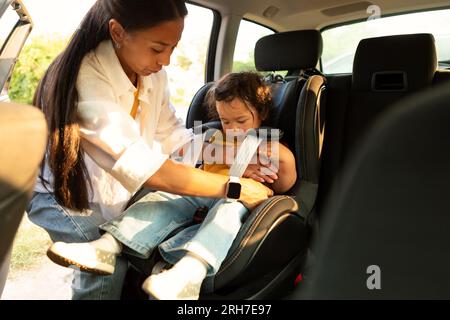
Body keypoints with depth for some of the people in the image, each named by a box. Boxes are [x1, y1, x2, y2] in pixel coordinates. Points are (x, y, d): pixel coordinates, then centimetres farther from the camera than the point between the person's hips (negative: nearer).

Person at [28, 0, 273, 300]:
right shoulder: (85, 78, -33)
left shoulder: (153, 73, -11)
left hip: (113, 188, 6)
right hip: (62, 193, -6)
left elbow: (172, 135, -3)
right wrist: (233, 187, -33)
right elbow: (143, 168, -38)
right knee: (111, 261, -22)